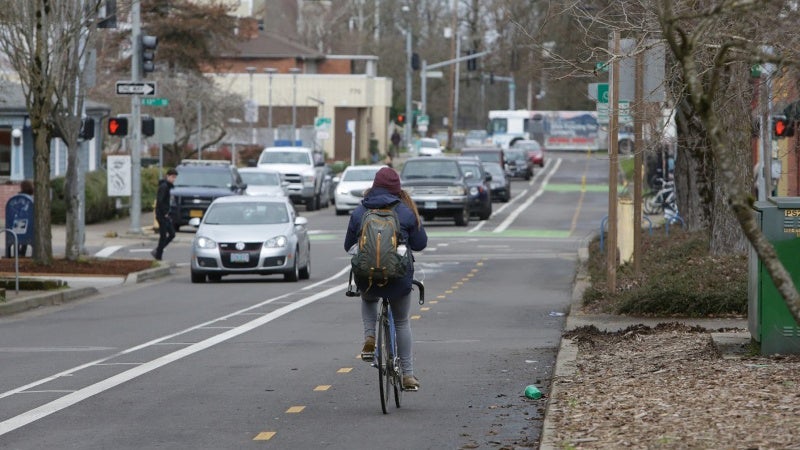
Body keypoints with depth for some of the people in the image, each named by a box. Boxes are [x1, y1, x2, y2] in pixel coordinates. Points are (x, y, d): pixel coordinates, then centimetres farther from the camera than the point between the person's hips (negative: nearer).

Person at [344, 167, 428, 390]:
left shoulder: (358, 212, 0)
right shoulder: (405, 212, -2)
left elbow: (349, 245, 9)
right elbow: (420, 243, 6)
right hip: (398, 278, -1)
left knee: (368, 299, 35)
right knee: (402, 322, 16)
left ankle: (369, 337, 9)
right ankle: (408, 374, 12)